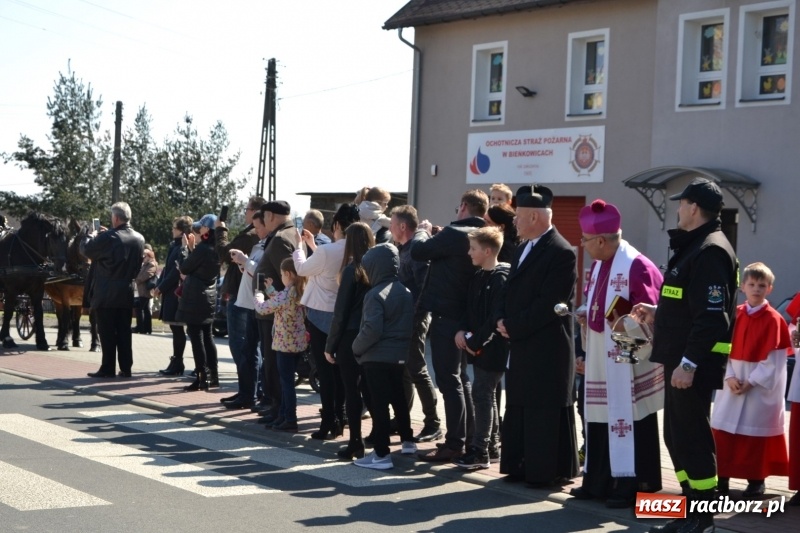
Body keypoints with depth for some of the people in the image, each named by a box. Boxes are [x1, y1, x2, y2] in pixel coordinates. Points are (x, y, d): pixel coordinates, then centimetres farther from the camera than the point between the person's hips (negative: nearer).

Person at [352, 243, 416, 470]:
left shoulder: (375, 294, -16)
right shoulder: (406, 291, 8)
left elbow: (372, 330, -21)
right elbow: (411, 323, 13)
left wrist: (356, 347, -8)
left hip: (377, 357, -8)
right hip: (400, 355, 8)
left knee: (379, 404, -5)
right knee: (399, 399, 22)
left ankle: (381, 454, -4)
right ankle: (407, 441, 34)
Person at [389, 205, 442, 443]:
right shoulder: (406, 246, 15)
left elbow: (424, 283, -22)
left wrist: (414, 313, -25)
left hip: (414, 316, -10)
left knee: (416, 370, -6)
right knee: (403, 368, 15)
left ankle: (433, 424, 0)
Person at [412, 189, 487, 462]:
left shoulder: (455, 234, -17)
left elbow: (417, 252, -12)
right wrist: (437, 237, 12)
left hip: (445, 314, -9)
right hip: (463, 314, 9)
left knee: (449, 380, -5)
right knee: (459, 377, 19)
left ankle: (454, 444, -3)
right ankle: (468, 436, 26)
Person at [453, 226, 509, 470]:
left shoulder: (500, 279, -14)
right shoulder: (478, 277, 13)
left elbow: (495, 317, -19)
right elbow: (471, 308, 15)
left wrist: (475, 341, -16)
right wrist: (463, 331, -2)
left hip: (492, 348, -9)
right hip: (477, 347, 9)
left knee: (482, 394, -8)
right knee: (486, 394, 16)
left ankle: (480, 451, -5)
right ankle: (492, 442, 29)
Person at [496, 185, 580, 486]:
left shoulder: (560, 253, -15)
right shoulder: (523, 249, 16)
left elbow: (549, 304, -21)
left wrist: (512, 326, -16)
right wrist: (503, 320, 0)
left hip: (546, 350, -9)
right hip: (521, 348, 9)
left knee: (545, 414, -3)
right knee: (519, 412, 14)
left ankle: (549, 471, 5)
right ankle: (521, 467, 22)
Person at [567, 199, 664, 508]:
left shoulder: (637, 268, -18)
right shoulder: (599, 265, 10)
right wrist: (585, 317, 2)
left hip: (629, 365, -9)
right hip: (600, 362, 9)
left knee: (628, 422, -1)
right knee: (600, 420, 14)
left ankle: (633, 486, 7)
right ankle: (599, 481, 23)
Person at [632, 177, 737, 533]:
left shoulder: (710, 251, -16)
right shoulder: (693, 247, 17)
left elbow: (711, 315, -23)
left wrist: (689, 362, -25)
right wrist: (657, 313, 20)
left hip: (695, 364, -11)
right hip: (680, 359, 11)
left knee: (693, 435, -4)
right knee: (676, 435, 14)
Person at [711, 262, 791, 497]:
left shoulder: (773, 319, -9)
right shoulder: (734, 315, 6)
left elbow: (774, 359, -12)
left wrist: (751, 382, -15)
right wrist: (729, 377, -10)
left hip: (761, 387, -5)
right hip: (733, 384, 5)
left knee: (755, 435, 2)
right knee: (723, 431, 6)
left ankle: (756, 482, 14)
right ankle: (722, 480, 14)